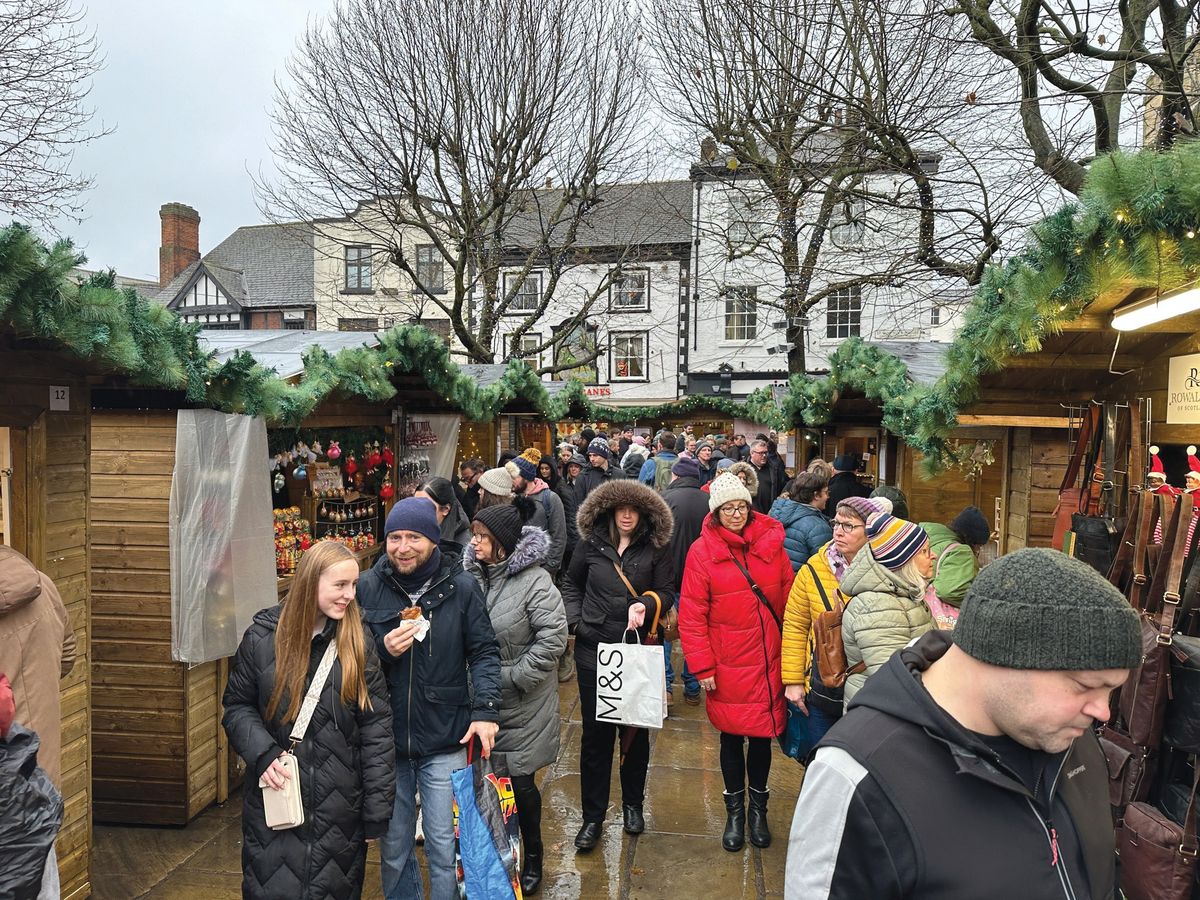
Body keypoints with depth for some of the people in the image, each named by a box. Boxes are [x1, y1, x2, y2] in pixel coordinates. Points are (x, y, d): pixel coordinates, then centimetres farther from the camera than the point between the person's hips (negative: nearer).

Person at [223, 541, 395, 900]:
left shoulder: (358, 643, -5)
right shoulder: (262, 637, -6)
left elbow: (377, 728, -5)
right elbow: (237, 707, 5)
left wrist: (377, 813, -5)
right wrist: (263, 754, -13)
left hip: (340, 807, 1)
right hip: (274, 800, 0)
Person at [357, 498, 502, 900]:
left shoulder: (461, 586, -7)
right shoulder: (367, 587, -5)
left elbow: (484, 651, -2)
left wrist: (485, 708, -14)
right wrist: (382, 650, -17)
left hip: (445, 743, -2)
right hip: (385, 741, 2)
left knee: (445, 846, 10)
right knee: (392, 848, 20)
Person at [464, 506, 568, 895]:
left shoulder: (535, 580, -16)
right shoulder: (471, 575, 1)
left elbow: (553, 638, -19)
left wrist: (513, 677, -16)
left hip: (523, 704, -4)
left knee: (520, 781, 4)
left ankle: (532, 859, 28)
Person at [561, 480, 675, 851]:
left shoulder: (656, 548, -4)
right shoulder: (591, 544, 0)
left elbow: (667, 592, -2)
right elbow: (570, 584, 13)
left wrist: (645, 604, -22)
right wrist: (574, 620, 0)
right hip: (593, 648, 0)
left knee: (636, 729, 12)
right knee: (596, 732, 4)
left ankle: (633, 805, 33)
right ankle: (592, 816, 17)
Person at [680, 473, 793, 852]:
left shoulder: (770, 543, -2)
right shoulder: (702, 551, -8)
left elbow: (789, 598, 5)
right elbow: (691, 615, -7)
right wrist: (702, 666, -9)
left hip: (769, 661, 2)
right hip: (728, 665, -2)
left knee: (763, 734, 13)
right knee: (731, 736, 12)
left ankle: (758, 807, 37)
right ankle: (735, 810, 34)